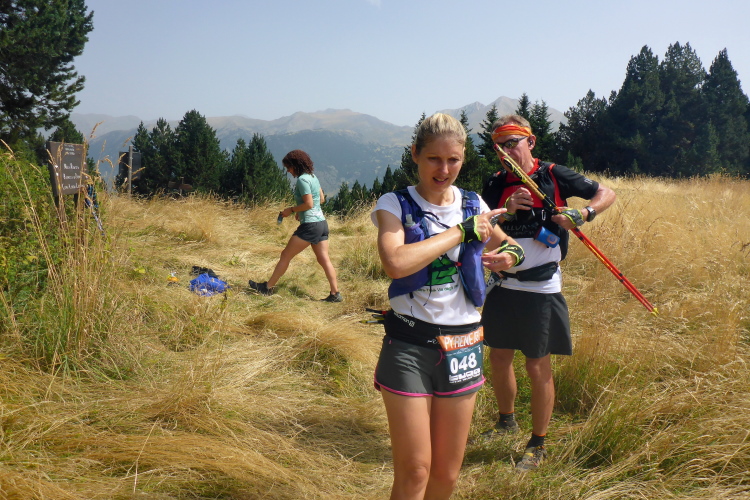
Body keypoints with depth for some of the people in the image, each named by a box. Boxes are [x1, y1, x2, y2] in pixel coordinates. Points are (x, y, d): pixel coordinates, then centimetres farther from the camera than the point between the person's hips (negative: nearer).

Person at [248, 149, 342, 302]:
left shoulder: (302, 179, -13)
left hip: (310, 225, -9)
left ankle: (268, 287, 10)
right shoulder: (313, 177, 13)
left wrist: (291, 210, -7)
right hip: (321, 223, 9)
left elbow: (309, 204, -19)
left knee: (286, 255, 2)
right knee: (324, 259, 6)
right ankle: (335, 294, 3)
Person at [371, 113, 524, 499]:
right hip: (409, 344, -4)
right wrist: (463, 230, -19)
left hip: (462, 344, 4)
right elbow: (396, 263, -26)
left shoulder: (473, 205, 6)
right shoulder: (395, 205, -6)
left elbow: (508, 243, 24)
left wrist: (511, 254, -2)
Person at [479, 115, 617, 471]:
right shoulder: (496, 185, 5)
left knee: (538, 368, 1)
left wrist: (582, 215, -18)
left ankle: (538, 445, 18)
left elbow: (606, 194, 0)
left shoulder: (554, 176, -5)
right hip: (503, 285, 5)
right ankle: (506, 421, 40)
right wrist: (506, 212, -19)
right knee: (499, 358, 14)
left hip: (541, 288, -4)